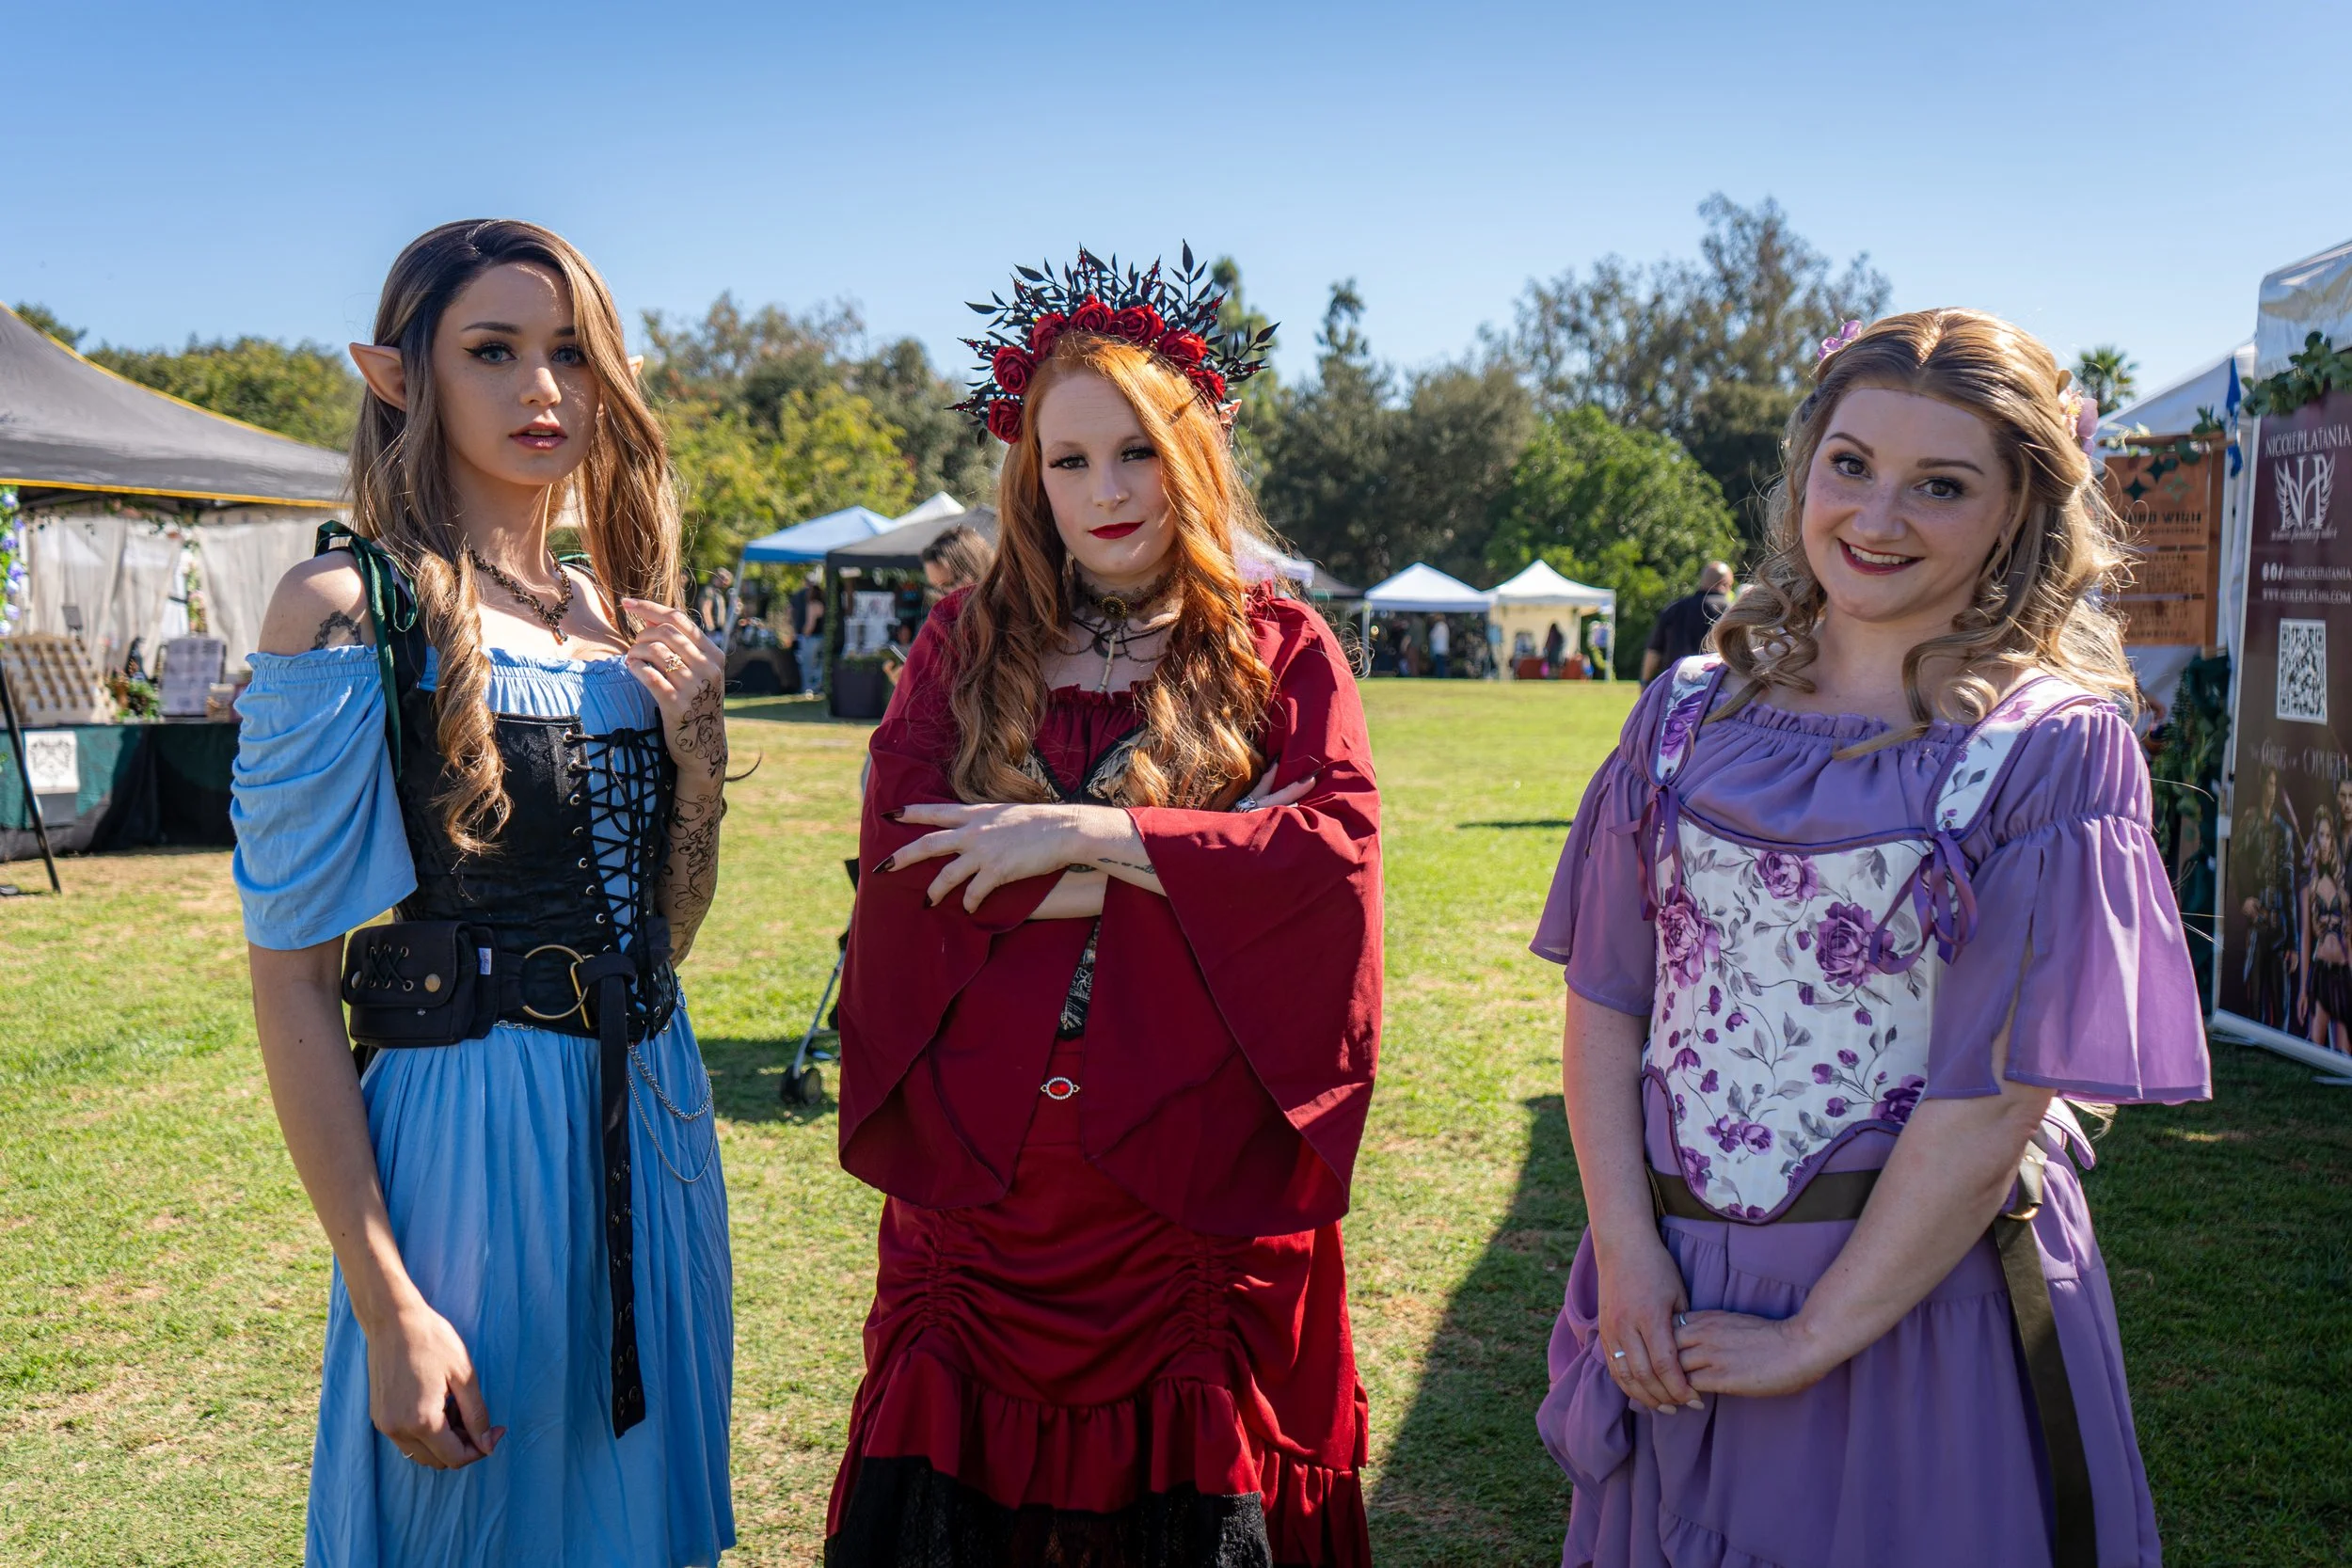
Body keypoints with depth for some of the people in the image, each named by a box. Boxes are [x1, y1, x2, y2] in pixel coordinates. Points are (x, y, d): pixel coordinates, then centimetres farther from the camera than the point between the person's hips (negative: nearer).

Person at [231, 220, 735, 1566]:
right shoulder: (349, 607, -10)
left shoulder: (621, 615, 8)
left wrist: (698, 750, -4)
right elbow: (291, 976, -12)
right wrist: (386, 1303, -16)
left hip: (653, 1117, 6)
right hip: (469, 1132, -6)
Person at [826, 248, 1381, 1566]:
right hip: (983, 1179, 1)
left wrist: (1084, 834, -15)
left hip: (1198, 1186, -1)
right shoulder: (965, 644, 7)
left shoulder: (1282, 651, 5)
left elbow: (1339, 850, -10)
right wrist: (1195, 852, -10)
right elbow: (901, 857, -6)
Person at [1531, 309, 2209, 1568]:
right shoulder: (1691, 714, 1)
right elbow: (1604, 996, -1)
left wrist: (1816, 1336, -14)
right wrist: (1624, 1249, -10)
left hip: (1918, 1288, -3)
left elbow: (1994, 1099, -14)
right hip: (1673, 1288, 3)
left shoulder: (2055, 748, -9)